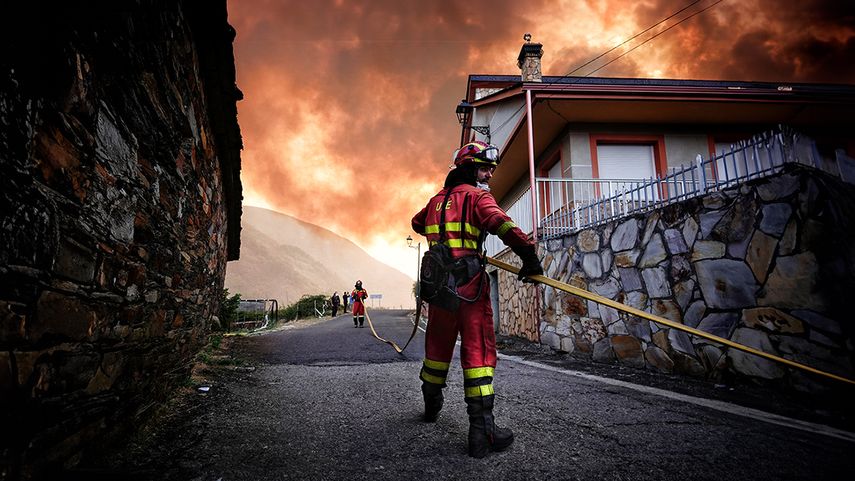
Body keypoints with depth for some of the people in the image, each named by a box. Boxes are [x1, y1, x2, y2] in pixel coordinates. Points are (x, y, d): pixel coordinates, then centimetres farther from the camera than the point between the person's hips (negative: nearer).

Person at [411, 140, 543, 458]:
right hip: (469, 282, -7)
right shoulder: (477, 196, -3)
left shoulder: (437, 199, 18)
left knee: (438, 345, 19)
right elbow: (502, 224, -22)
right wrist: (529, 255, -24)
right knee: (478, 349, -5)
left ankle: (431, 405, 37)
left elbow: (417, 223, 36)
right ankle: (481, 428, -7)